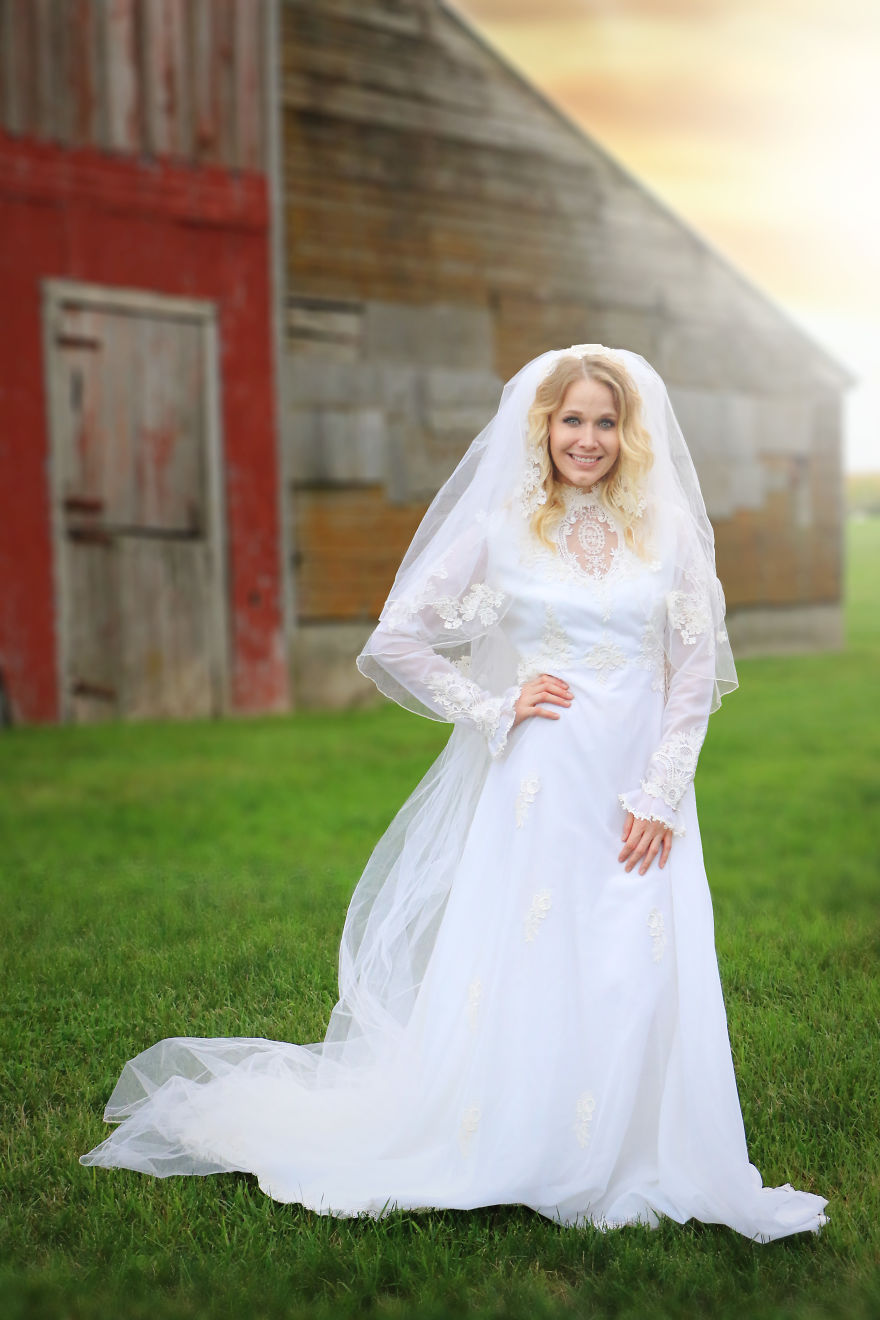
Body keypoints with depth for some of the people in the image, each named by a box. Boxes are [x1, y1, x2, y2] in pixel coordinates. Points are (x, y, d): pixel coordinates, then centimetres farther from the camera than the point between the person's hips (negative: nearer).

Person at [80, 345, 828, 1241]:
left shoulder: (669, 535, 6)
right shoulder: (497, 529, 0)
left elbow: (697, 673, 5)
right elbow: (393, 645, 0)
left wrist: (662, 792, -4)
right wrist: (493, 707, -5)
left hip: (638, 796, 2)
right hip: (533, 789, -2)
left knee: (637, 983, 2)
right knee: (508, 972, 1)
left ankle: (619, 1165, 21)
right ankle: (500, 1156, 20)